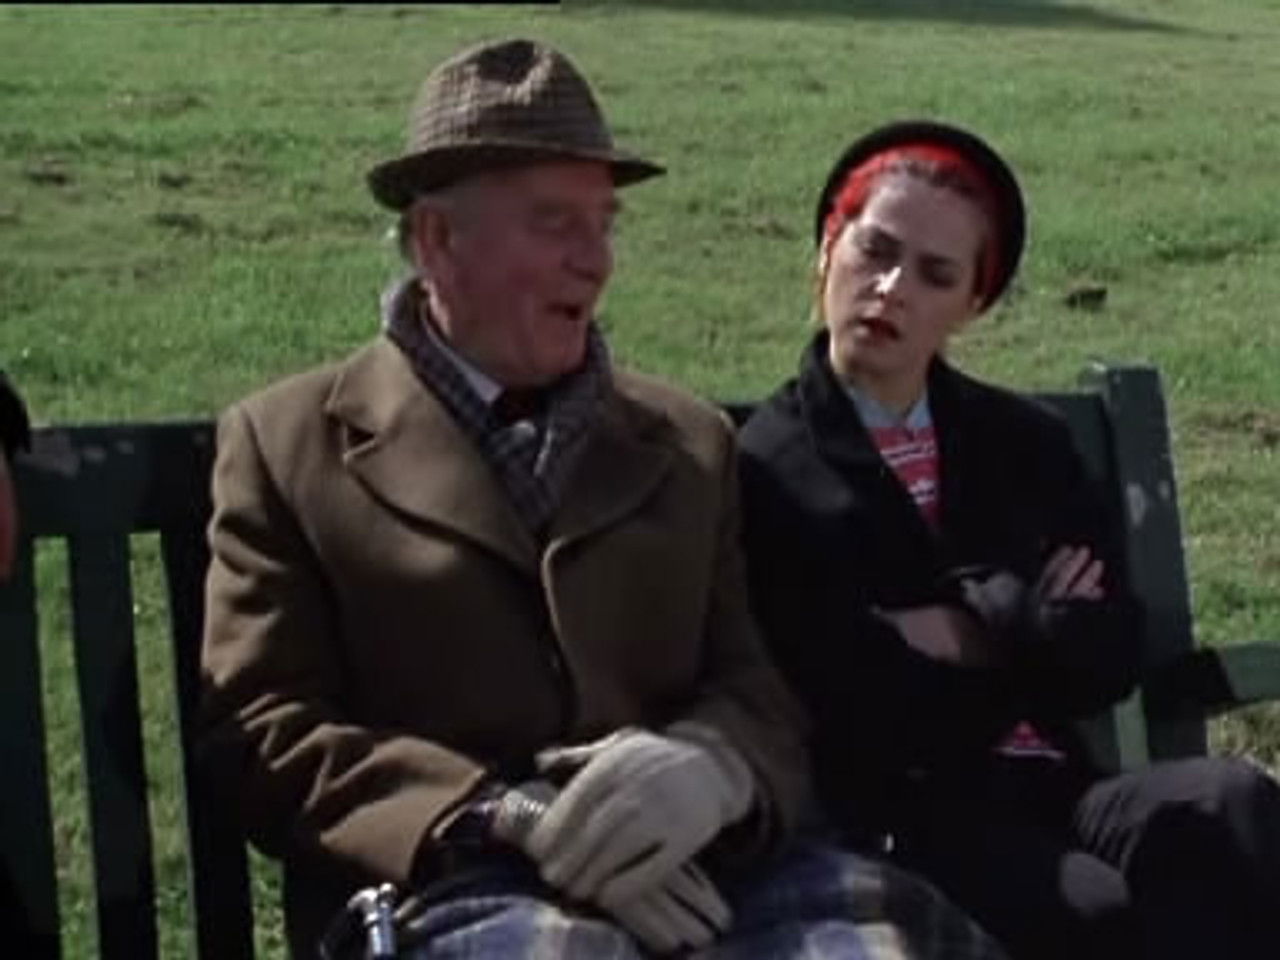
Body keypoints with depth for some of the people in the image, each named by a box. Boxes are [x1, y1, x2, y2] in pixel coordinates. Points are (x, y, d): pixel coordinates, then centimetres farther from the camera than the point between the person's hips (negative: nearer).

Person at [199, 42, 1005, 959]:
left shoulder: (691, 443, 21)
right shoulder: (286, 443, 10)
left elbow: (764, 693, 14)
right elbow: (264, 729, 2)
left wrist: (709, 764, -13)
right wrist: (507, 821, -15)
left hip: (683, 873, 4)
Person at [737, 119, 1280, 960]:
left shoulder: (1028, 443, 18)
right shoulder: (759, 471, 1)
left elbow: (1110, 655, 10)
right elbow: (830, 708, -9)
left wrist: (974, 632, -7)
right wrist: (1027, 634, 1)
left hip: (1049, 790, 5)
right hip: (895, 820, -5)